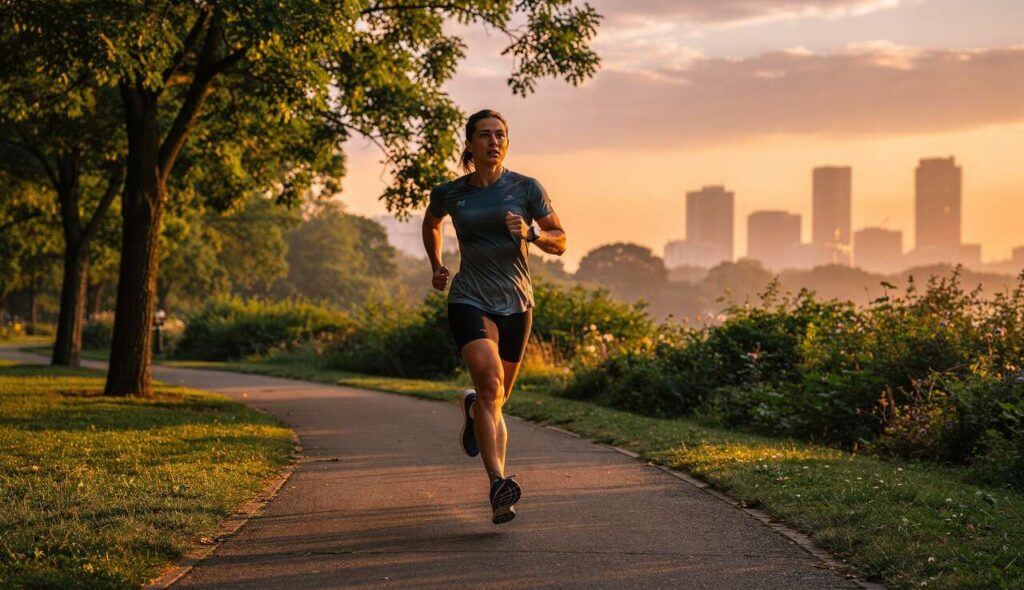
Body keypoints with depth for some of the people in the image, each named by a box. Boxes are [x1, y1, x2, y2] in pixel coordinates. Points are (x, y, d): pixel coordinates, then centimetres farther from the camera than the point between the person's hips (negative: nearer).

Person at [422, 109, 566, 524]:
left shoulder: (527, 189, -1)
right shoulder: (449, 194, 1)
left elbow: (560, 242, 2)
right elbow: (430, 224, 24)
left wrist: (529, 233, -17)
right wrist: (436, 267, 16)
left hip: (515, 302, 2)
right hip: (469, 300, -2)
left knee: (498, 395, 14)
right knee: (490, 382, -25)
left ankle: (472, 409, 53)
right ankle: (499, 483, -33)